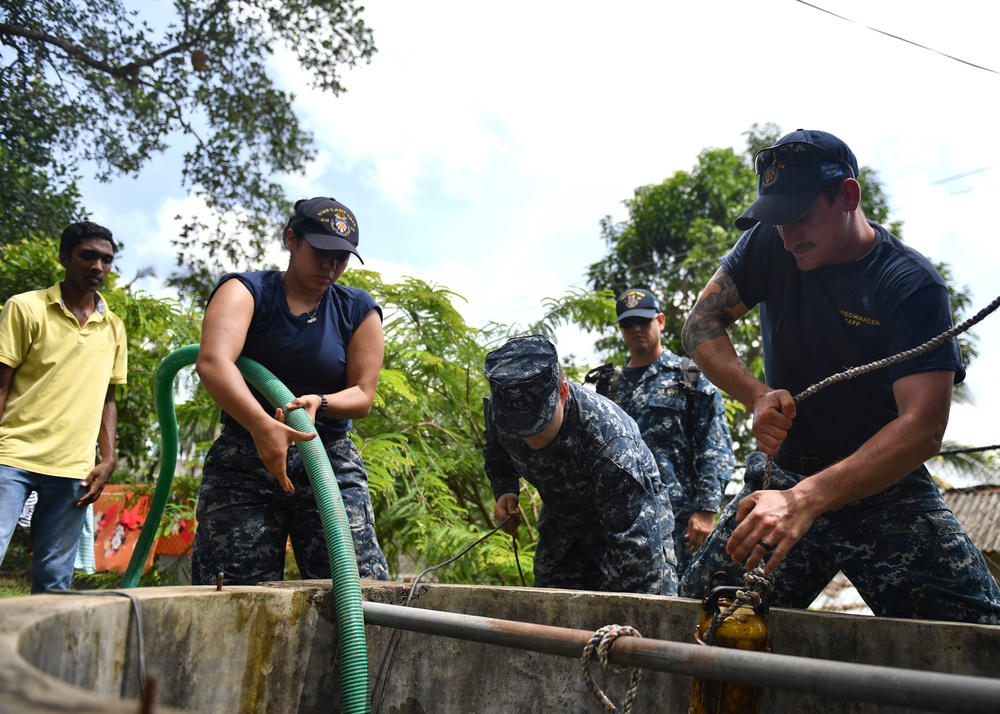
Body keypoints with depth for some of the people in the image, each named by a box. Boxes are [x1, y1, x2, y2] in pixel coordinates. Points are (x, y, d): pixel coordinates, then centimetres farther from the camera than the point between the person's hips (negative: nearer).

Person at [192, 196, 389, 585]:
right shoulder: (246, 290, 0)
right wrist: (262, 426, -38)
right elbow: (213, 362, -20)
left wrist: (319, 403, -18)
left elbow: (363, 395, 5)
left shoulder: (358, 310, 9)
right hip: (243, 461, -1)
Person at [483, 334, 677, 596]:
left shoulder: (610, 441, -39)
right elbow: (497, 452, 6)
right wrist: (505, 491, -11)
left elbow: (635, 545, -37)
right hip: (562, 524, 5)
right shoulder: (496, 409, -21)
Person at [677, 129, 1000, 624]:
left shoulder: (912, 285, -16)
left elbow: (923, 428, -25)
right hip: (781, 478, 3)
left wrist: (806, 500, -38)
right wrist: (758, 396, -23)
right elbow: (700, 327, -3)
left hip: (885, 488, -2)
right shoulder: (770, 245, -2)